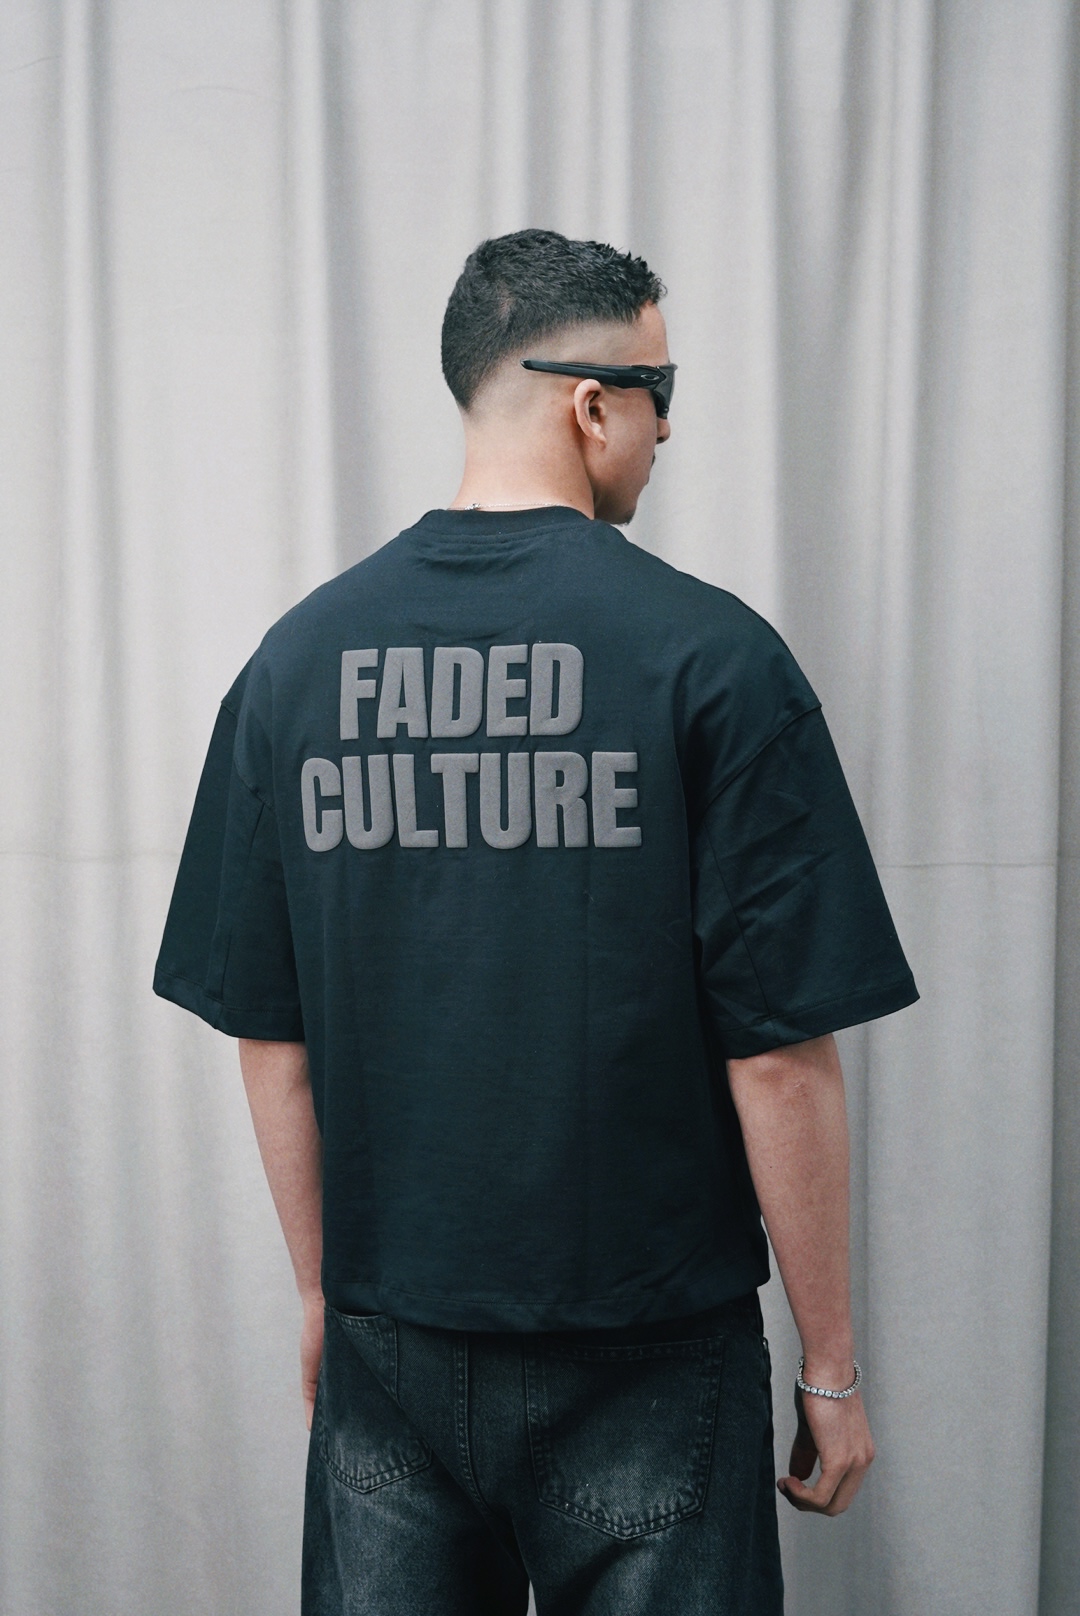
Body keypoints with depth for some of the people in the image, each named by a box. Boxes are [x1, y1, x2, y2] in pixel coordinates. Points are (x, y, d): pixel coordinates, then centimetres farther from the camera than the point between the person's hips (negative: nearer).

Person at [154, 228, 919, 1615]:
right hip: (646, 1354, -3)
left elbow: (268, 1041, 2)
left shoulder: (296, 657, -2)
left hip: (390, 1346, 4)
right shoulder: (710, 654, -13)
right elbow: (780, 1053, -14)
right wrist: (830, 1366, -2)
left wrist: (323, 1290, 15)